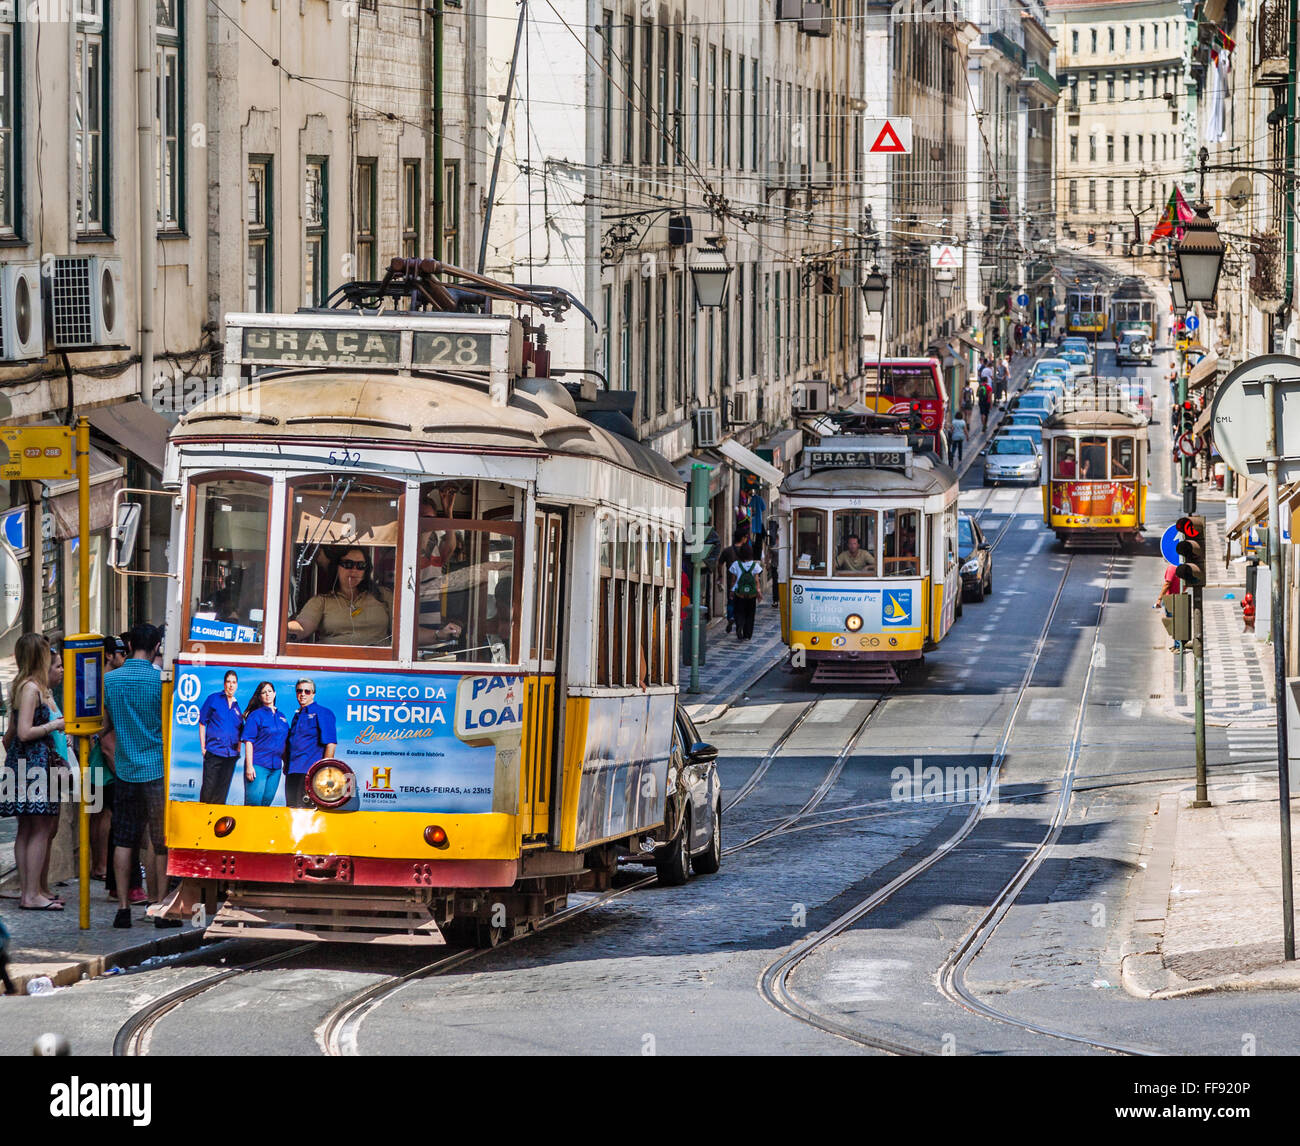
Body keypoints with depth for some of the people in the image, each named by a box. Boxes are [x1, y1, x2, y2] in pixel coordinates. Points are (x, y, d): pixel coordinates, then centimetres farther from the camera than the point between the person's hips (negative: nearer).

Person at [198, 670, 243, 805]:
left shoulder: (237, 705, 14)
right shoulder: (214, 699, 2)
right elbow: (202, 723, 3)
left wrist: (238, 750, 10)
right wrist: (203, 747, -3)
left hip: (231, 754, 4)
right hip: (213, 752, -4)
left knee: (222, 791, 3)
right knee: (208, 788, -7)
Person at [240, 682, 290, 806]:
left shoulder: (281, 717, 14)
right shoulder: (256, 715, -3)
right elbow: (248, 742, -8)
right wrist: (249, 766, -15)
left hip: (276, 767, 5)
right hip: (258, 765, -5)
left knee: (266, 803, 7)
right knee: (254, 802, -10)